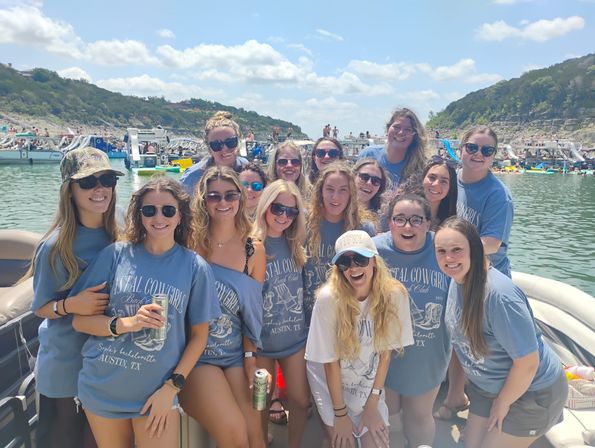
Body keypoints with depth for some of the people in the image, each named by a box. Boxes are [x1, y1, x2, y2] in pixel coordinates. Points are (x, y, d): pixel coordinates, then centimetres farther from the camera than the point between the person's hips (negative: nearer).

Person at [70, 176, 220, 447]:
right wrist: (127, 323, -21)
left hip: (158, 391, -1)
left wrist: (171, 387, -9)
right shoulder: (116, 254, -6)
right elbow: (79, 320, -4)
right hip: (101, 388, 2)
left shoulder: (195, 267, -7)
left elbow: (199, 335, -1)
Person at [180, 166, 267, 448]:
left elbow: (253, 308, 7)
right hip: (194, 353, -3)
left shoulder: (254, 250, 1)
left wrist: (251, 355, 3)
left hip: (235, 355, 3)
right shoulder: (190, 241, -7)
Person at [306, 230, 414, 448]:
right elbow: (330, 360, -17)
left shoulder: (394, 295, -20)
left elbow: (385, 351, -9)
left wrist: (372, 404, -4)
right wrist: (340, 414, -10)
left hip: (370, 385, 2)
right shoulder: (329, 298, -27)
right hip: (331, 384, -2)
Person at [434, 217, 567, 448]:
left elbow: (528, 362, -28)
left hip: (531, 392, -7)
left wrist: (502, 403, -13)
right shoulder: (457, 280, -10)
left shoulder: (499, 294, -34)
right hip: (487, 386, 7)